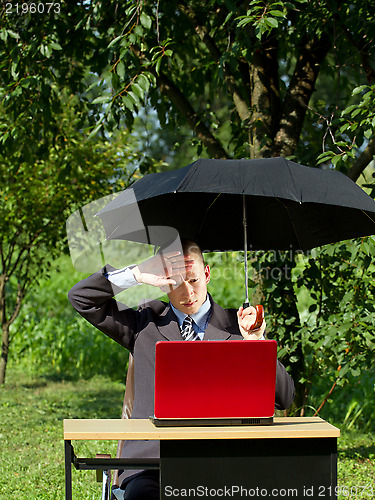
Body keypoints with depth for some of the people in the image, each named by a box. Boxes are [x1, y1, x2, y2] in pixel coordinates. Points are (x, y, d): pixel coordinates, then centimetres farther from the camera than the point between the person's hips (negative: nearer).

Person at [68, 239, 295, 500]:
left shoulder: (235, 326, 12)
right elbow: (81, 297, 9)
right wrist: (137, 274, -1)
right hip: (152, 456, 0)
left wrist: (255, 342, -7)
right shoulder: (146, 322, 15)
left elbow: (284, 398, 7)